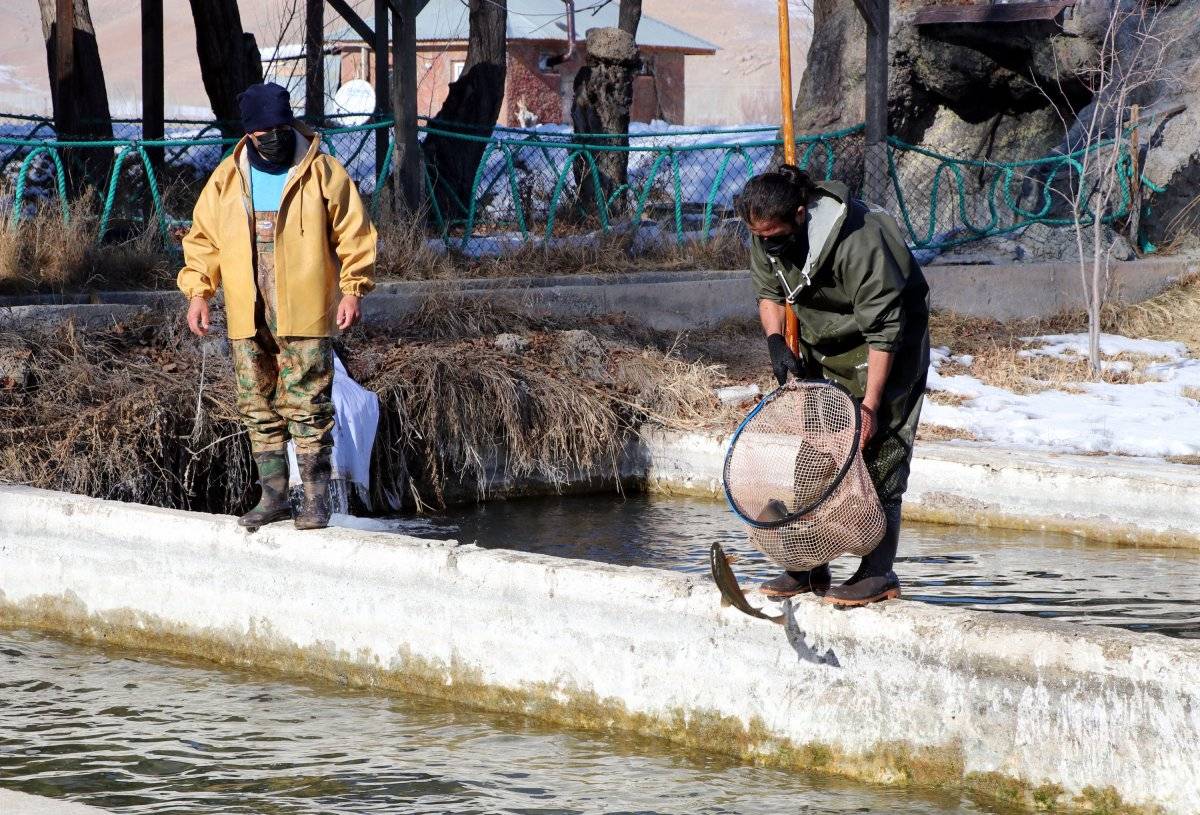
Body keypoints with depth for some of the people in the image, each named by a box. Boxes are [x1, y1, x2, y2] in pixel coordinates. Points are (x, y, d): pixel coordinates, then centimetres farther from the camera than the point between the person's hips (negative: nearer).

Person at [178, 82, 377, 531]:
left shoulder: (322, 172, -1)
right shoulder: (227, 178, 9)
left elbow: (353, 234, 0)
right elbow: (203, 238, 15)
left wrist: (352, 290, -8)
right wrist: (197, 292, 5)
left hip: (304, 314, -4)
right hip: (247, 320, 4)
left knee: (307, 408, -5)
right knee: (258, 408, 7)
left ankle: (316, 498, 1)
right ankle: (273, 496, 15)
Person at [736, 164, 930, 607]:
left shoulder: (857, 242, -33)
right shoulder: (766, 237, -12)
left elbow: (884, 329, -29)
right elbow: (768, 291, 7)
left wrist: (870, 405, -28)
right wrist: (776, 341, -12)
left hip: (883, 349, -7)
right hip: (822, 347, 7)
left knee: (876, 450, -12)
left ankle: (878, 573, -10)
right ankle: (810, 566, 11)